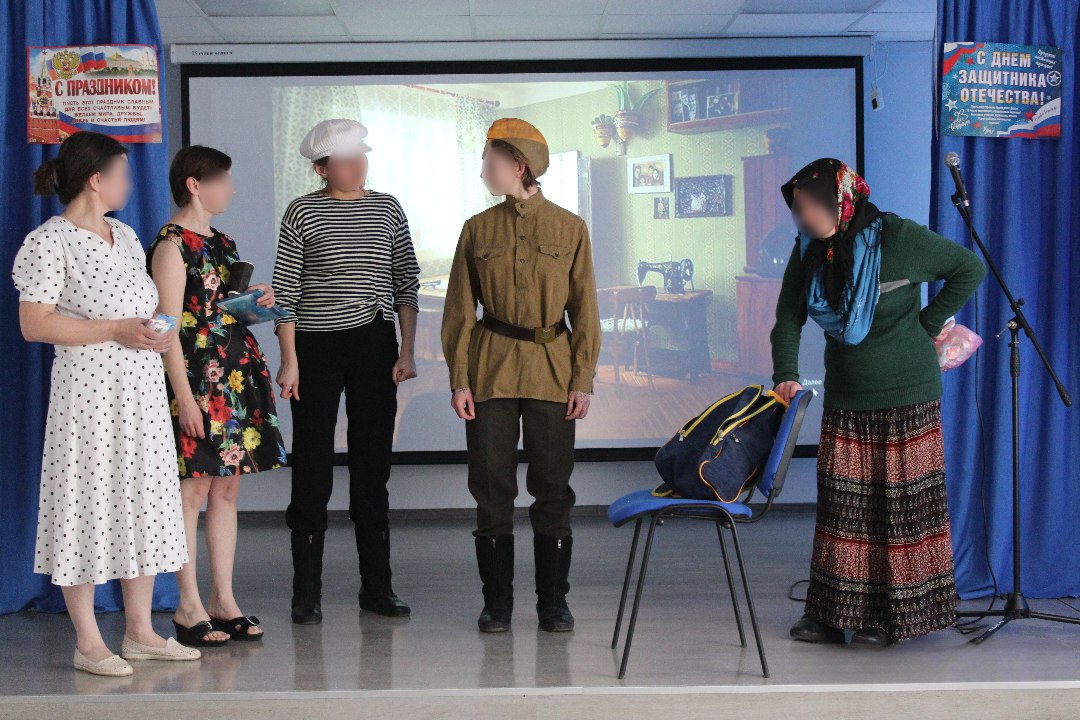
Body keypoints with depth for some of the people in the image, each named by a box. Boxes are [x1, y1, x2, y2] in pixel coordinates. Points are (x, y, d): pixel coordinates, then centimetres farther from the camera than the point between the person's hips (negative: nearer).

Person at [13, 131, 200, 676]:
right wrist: (115, 331, -19)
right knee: (87, 505, -1)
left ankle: (140, 632, 19)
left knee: (142, 503, 9)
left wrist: (160, 333, 5)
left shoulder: (125, 236, 14)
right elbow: (34, 324, -16)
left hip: (141, 391, 8)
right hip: (88, 391, -8)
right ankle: (88, 642, 9)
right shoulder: (50, 241, -10)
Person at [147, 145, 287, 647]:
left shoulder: (220, 242, 17)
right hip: (196, 379, -8)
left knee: (227, 490, 9)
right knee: (192, 492, -4)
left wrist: (254, 303, 5)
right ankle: (189, 606, 4)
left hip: (235, 376, 8)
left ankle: (223, 599, 16)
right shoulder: (172, 245, -8)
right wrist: (184, 396, -18)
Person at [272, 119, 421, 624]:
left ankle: (376, 586, 16)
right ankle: (306, 593, 7)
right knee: (312, 469, -1)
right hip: (316, 348, -3)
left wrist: (406, 352, 2)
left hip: (375, 346, 3)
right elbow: (286, 290, -2)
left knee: (373, 466, 7)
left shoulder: (387, 209, 8)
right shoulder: (303, 212, -1)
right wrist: (289, 359, -8)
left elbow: (406, 283, 9)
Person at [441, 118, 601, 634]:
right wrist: (459, 379, -3)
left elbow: (585, 311, 3)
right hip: (491, 370, 1)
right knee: (491, 488, 2)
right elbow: (459, 311, 5)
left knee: (552, 488, 3)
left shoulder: (570, 228, 3)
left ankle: (553, 601, 14)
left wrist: (584, 380, -4)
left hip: (552, 369, -1)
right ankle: (497, 602, 13)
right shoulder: (478, 229, 6)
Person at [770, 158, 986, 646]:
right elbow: (788, 318, 2)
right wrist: (786, 375, -15)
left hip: (906, 398, -5)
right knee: (840, 505, 6)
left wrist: (926, 323, -6)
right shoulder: (808, 252, 2)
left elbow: (970, 269, -4)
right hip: (844, 401, 5)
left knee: (901, 505, 0)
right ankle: (831, 615, 13)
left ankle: (894, 617, 10)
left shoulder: (898, 239, -14)